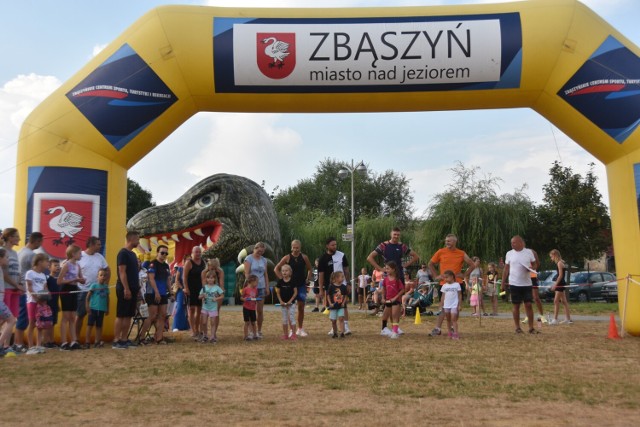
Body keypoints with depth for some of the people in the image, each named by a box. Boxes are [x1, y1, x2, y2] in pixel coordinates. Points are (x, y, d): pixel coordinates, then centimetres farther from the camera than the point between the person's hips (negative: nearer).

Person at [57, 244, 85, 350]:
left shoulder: (77, 266, 9)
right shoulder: (66, 265, -12)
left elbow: (82, 279, 17)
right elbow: (59, 281, -16)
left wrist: (81, 280, -7)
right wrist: (73, 280, -21)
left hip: (74, 291, 7)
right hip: (66, 291, -7)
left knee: (72, 318, 8)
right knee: (66, 317, -4)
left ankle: (74, 342, 11)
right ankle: (64, 343, 1)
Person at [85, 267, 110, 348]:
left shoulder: (106, 287, 7)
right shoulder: (94, 285, -4)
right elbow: (88, 296, -7)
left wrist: (107, 309, 16)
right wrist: (87, 306, -14)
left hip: (102, 309, 4)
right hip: (93, 308, -4)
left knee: (99, 326, 9)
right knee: (90, 325, -1)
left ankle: (97, 342, 15)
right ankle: (87, 342, 1)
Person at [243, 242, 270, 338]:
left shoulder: (264, 260, 12)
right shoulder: (249, 259, -2)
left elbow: (266, 274, 14)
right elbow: (246, 273, -9)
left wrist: (267, 287, 9)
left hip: (261, 287, 4)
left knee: (260, 310, 5)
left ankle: (259, 331, 13)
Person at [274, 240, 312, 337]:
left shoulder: (304, 257, 1)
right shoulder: (287, 258, -4)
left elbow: (309, 269, 15)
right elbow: (276, 269, 0)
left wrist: (308, 279, 4)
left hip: (301, 285, 2)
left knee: (301, 307, 5)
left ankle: (300, 329, 16)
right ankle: (292, 330, 7)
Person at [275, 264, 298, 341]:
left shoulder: (292, 281, -7)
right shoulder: (280, 281, -1)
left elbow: (295, 292, -6)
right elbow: (278, 292, 3)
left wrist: (290, 300, -13)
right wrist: (281, 301, -8)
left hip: (290, 303, -3)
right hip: (283, 303, 3)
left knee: (292, 318, -1)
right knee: (284, 319, 10)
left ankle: (294, 334, 4)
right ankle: (285, 334, 17)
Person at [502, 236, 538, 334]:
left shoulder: (529, 252, 1)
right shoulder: (509, 254, 2)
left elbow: (534, 264, 9)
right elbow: (506, 269, 7)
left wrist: (531, 268, -15)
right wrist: (503, 282, 5)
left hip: (527, 283, 0)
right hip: (514, 284, 0)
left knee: (528, 305, -1)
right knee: (516, 306, 4)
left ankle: (531, 328, 6)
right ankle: (517, 328, 13)